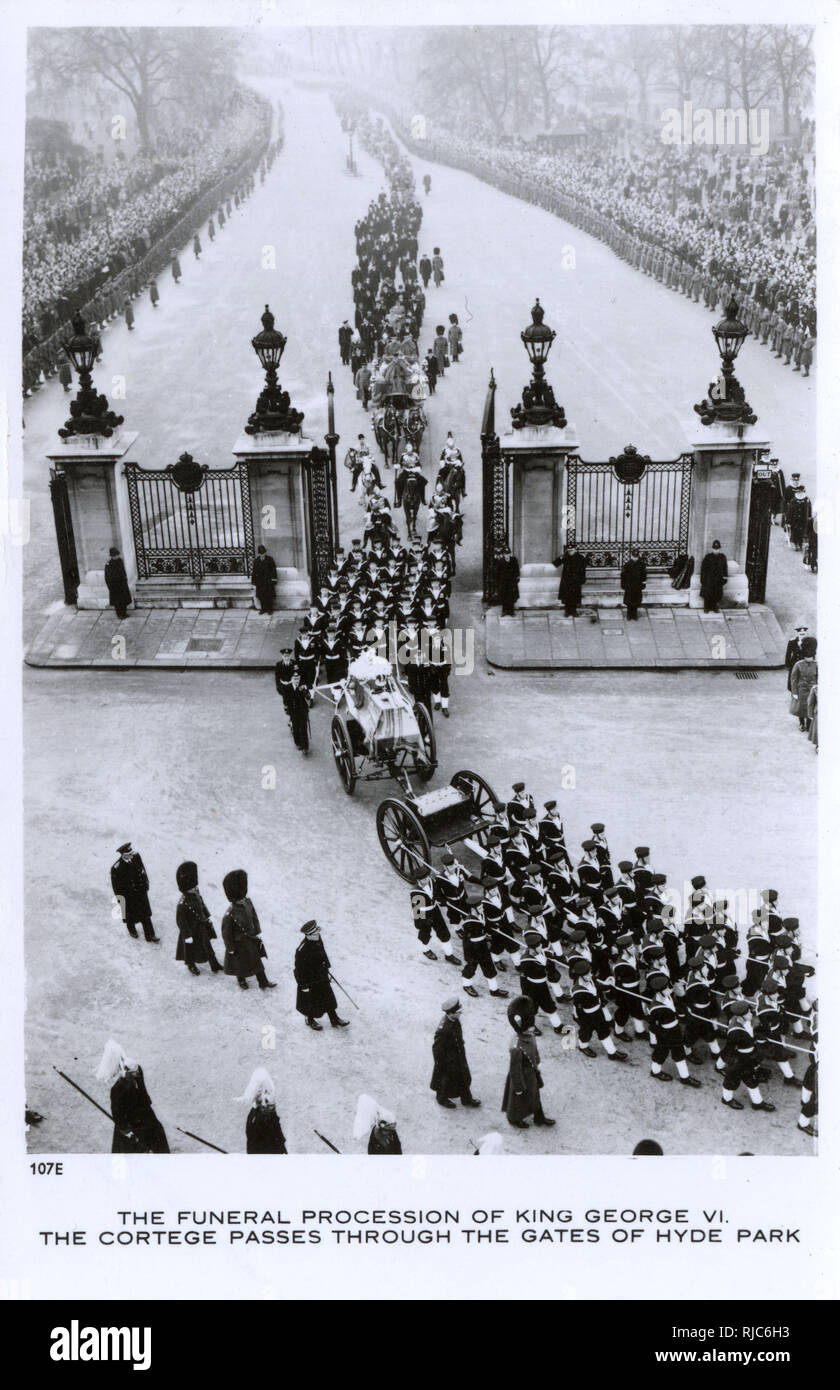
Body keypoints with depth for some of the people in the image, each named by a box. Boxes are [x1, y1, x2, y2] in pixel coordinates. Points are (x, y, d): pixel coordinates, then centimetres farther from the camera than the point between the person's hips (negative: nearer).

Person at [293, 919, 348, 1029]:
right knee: (311, 1002, 15)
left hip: (322, 976, 7)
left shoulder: (317, 939, -9)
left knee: (328, 998, 19)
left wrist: (326, 965, 22)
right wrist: (304, 985, -19)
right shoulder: (302, 950, -33)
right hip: (309, 981, -7)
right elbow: (300, 969, -24)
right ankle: (310, 1020, 43)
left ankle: (335, 1020, 36)